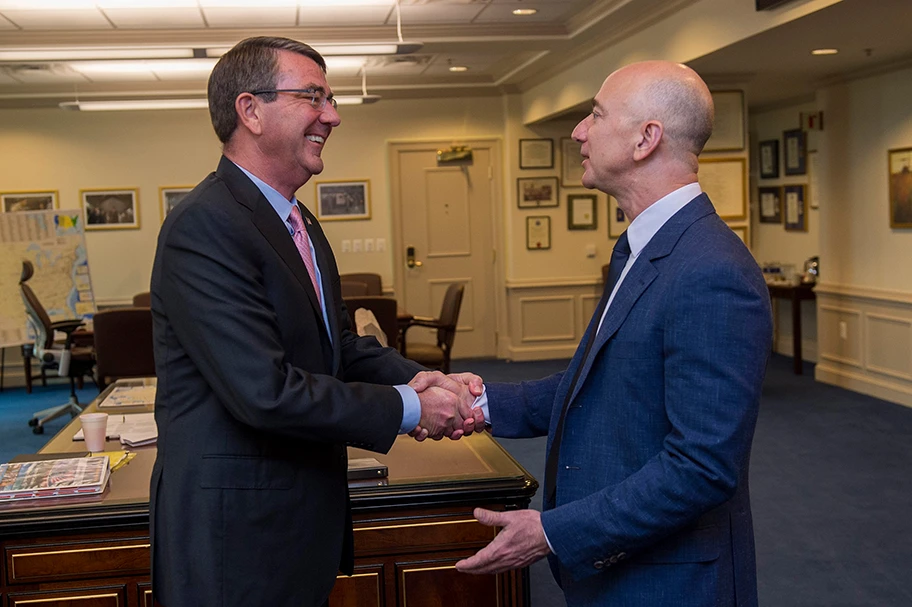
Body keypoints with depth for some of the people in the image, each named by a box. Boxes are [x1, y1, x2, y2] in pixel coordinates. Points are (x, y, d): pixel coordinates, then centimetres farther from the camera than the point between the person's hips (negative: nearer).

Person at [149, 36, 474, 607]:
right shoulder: (204, 227, -21)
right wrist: (408, 409, -19)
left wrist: (424, 381, -6)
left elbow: (340, 343, 12)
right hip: (235, 530, -9)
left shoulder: (298, 221, 11)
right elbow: (266, 391, -27)